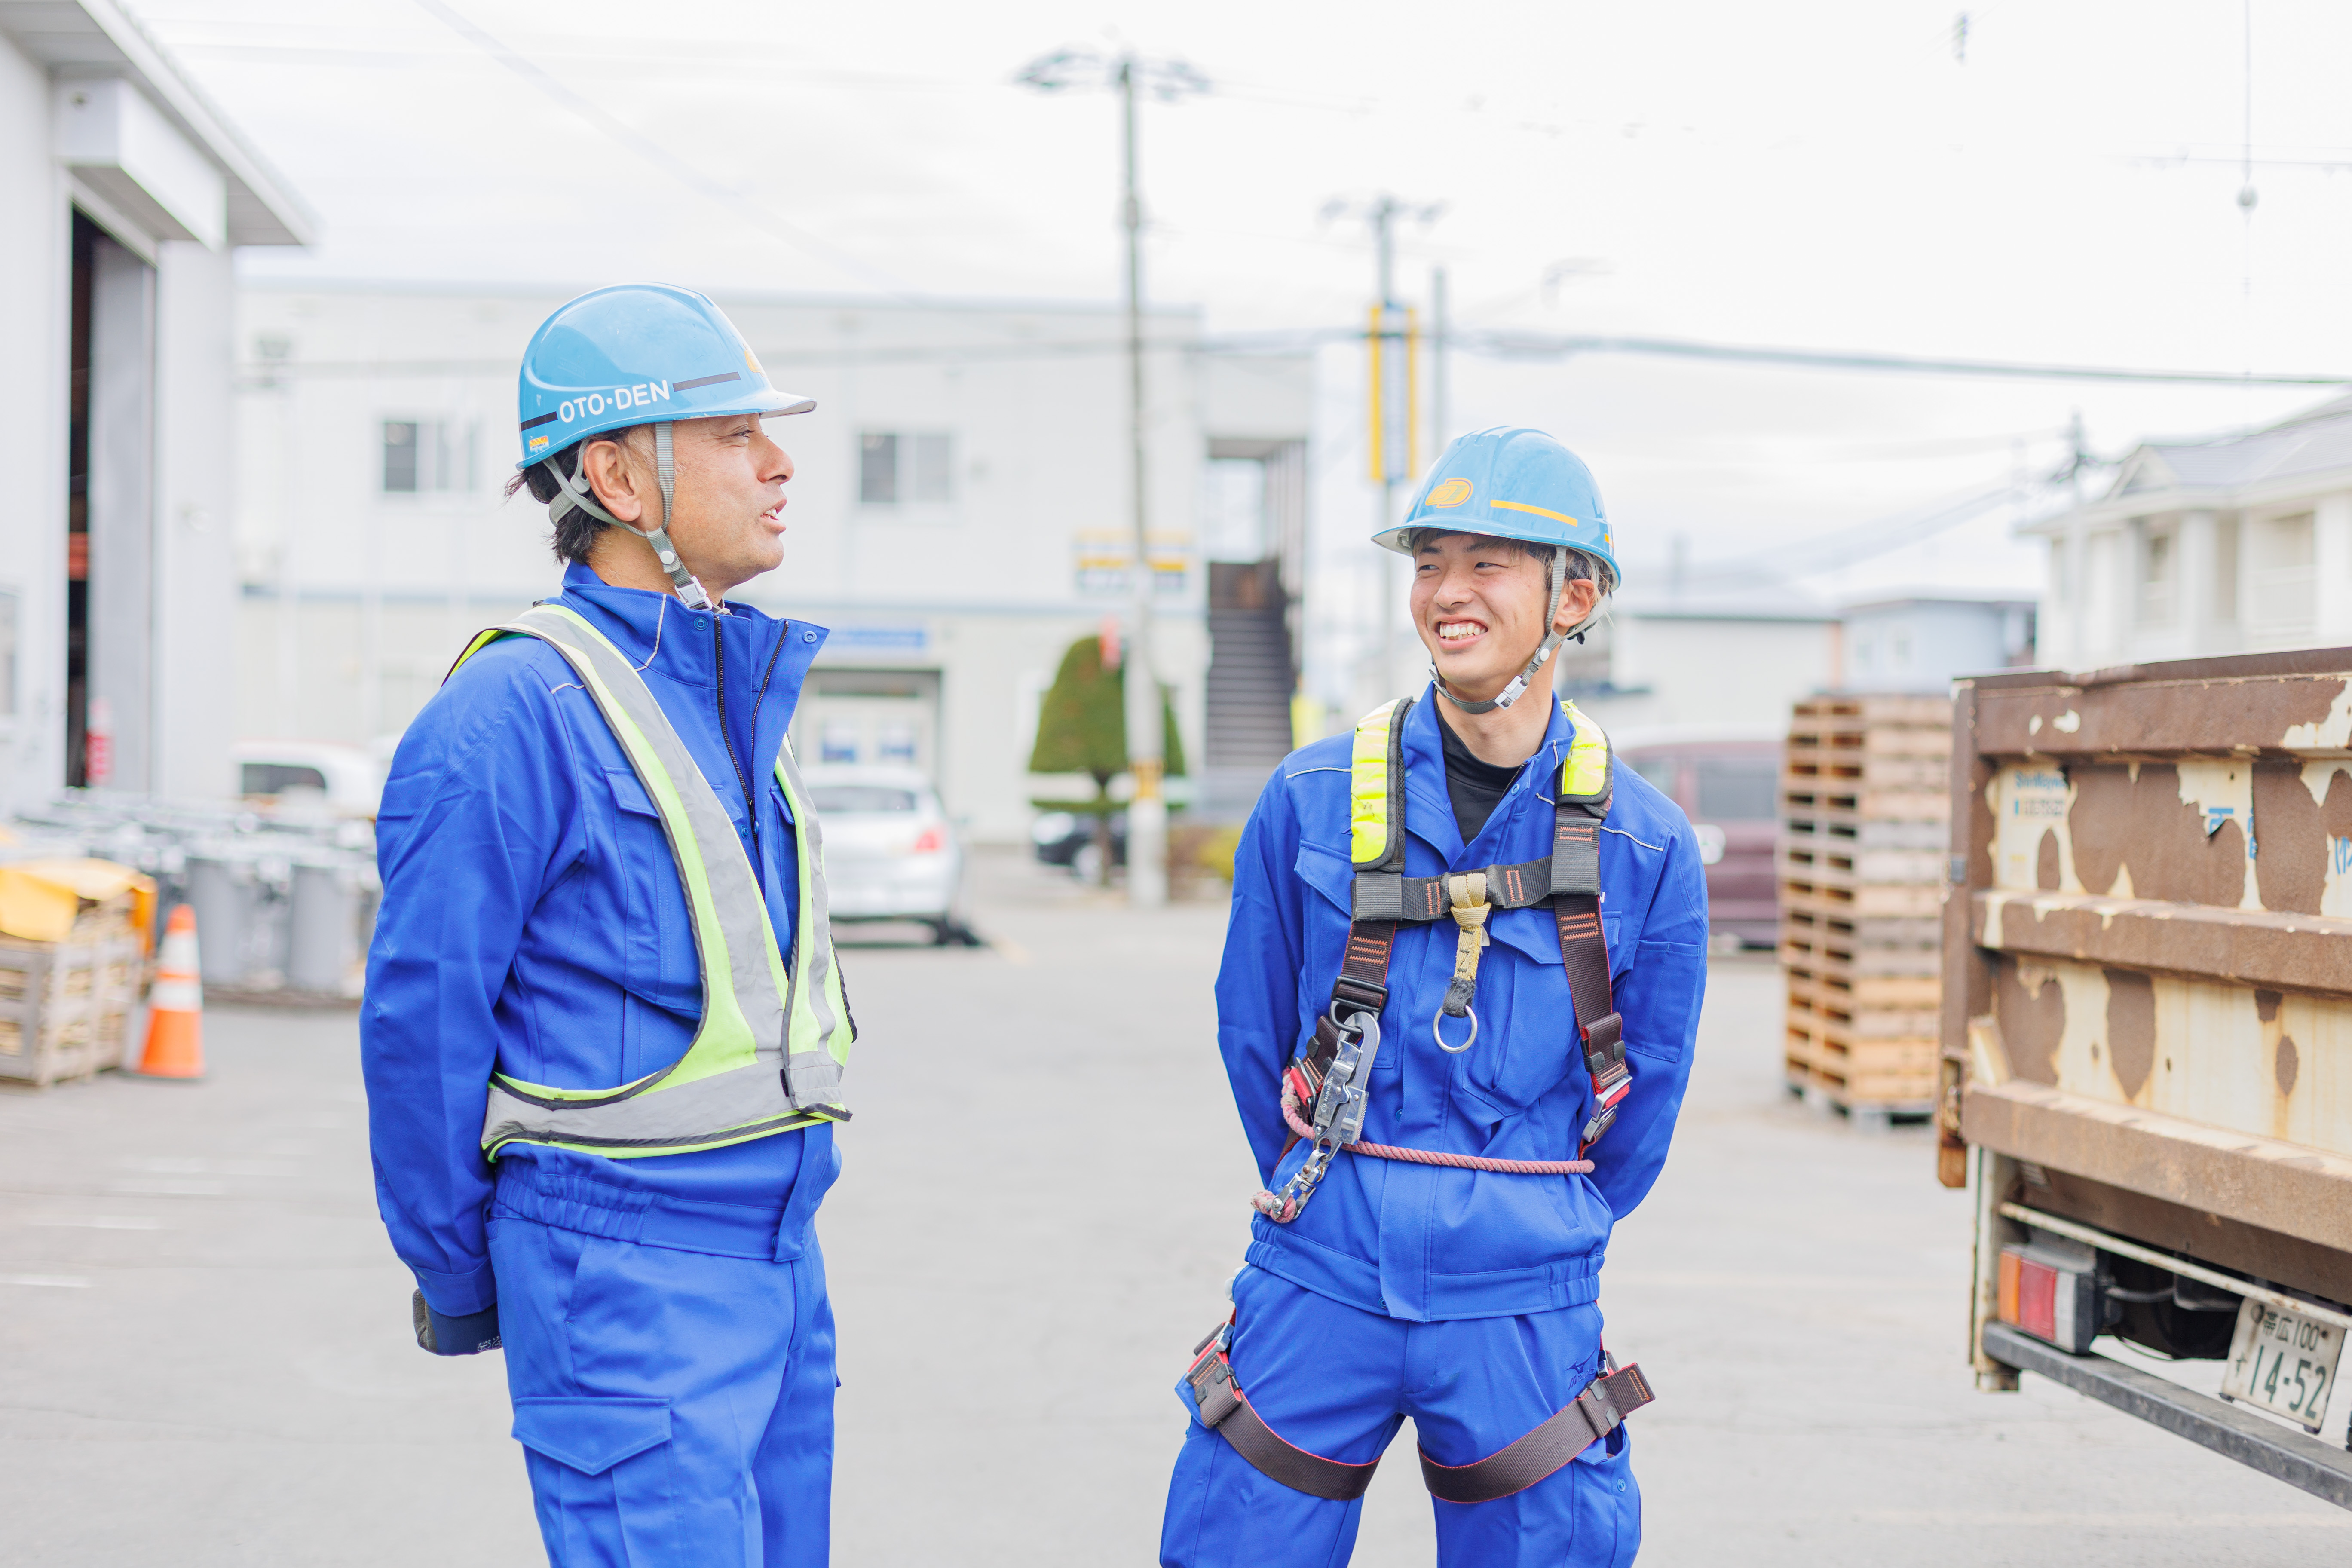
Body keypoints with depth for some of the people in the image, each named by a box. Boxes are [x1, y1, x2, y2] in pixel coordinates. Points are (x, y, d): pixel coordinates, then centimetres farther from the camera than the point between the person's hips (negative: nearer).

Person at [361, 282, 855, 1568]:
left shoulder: (736, 690, 13)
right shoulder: (511, 713, -15)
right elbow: (420, 1017, -12)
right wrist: (454, 1277, -3)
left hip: (777, 1262, 8)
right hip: (621, 1277, -8)